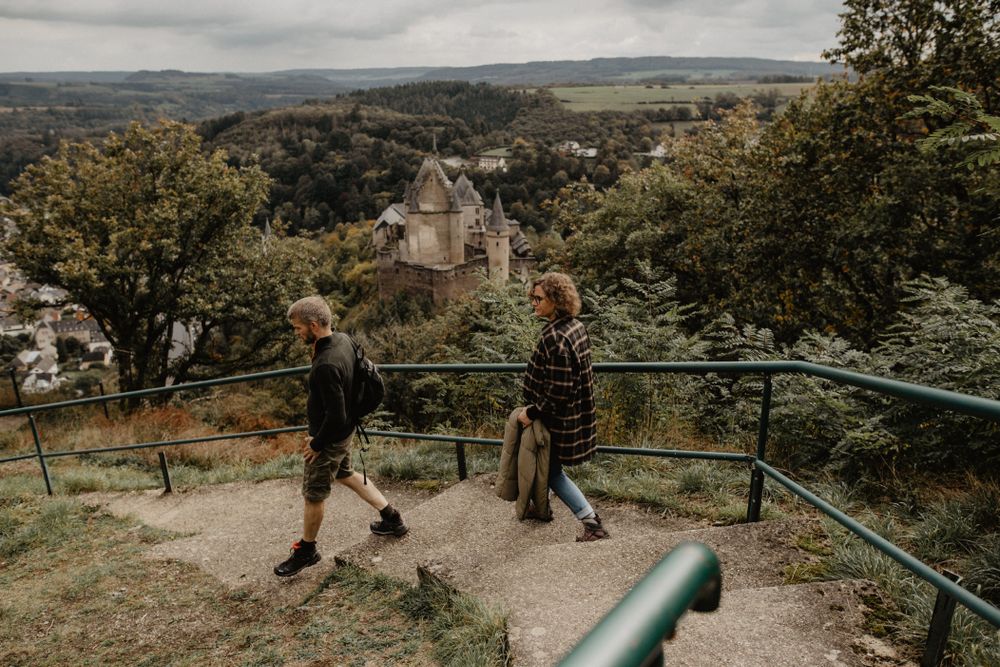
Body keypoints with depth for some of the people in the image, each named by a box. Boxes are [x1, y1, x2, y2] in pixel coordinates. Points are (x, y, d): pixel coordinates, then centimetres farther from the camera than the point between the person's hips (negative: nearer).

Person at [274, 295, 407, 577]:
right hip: (345, 430, 9)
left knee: (313, 495, 12)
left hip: (330, 438, -9)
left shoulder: (326, 366, -35)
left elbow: (336, 415, -30)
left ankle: (306, 551, 35)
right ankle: (392, 519, 40)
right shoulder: (343, 340, -6)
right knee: (346, 474, 29)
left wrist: (317, 443, -15)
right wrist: (315, 401, 5)